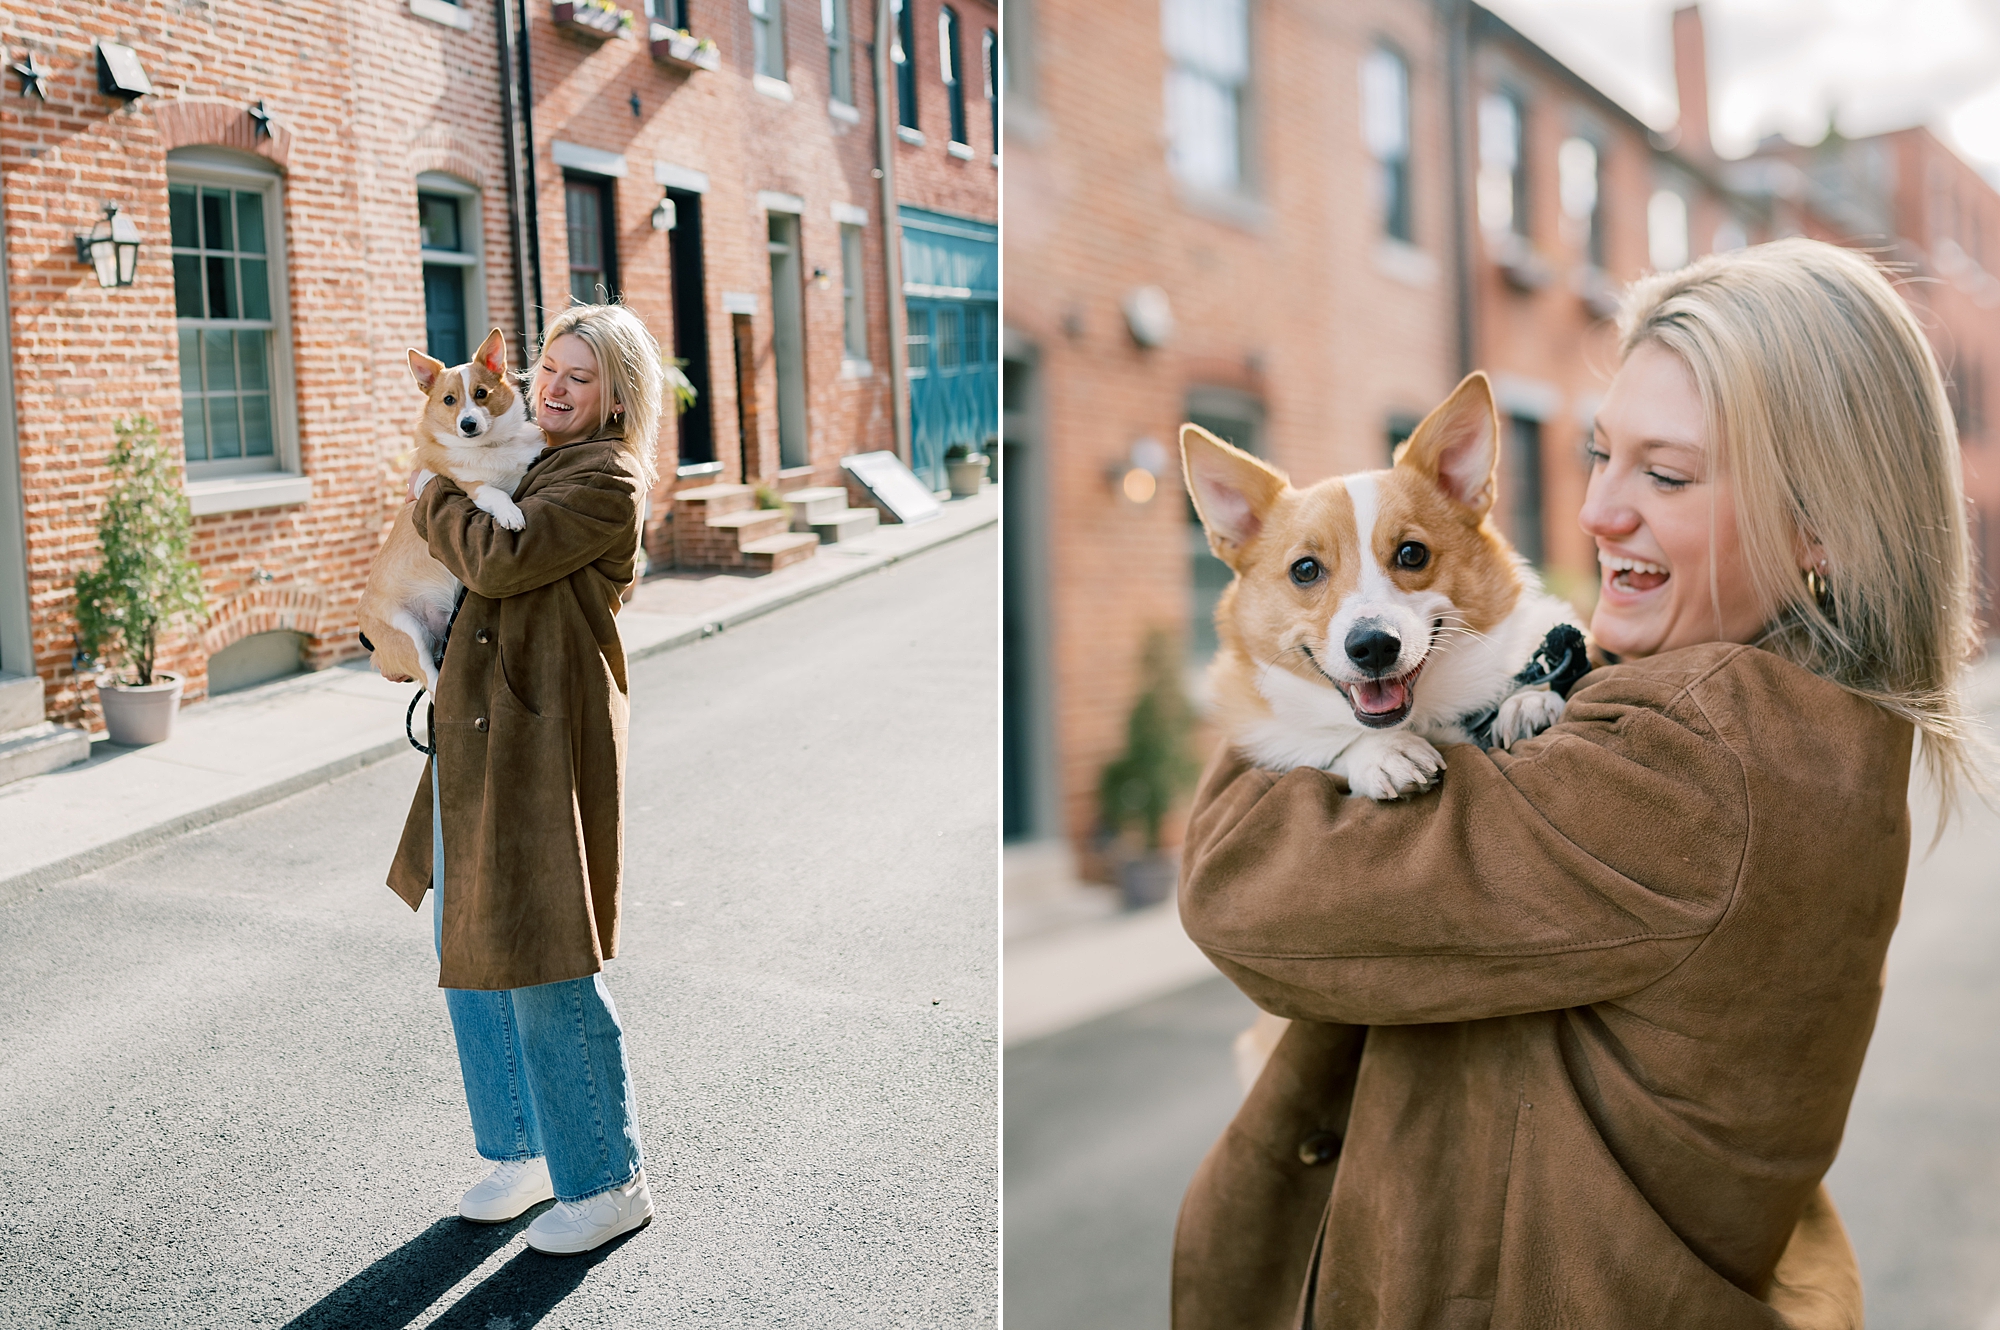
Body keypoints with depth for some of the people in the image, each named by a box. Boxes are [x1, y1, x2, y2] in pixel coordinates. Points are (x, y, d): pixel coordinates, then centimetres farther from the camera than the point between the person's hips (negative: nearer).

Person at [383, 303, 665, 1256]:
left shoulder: (608, 482, -10)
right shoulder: (533, 466, 18)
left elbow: (499, 560, -20)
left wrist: (433, 496, -3)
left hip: (544, 740, -10)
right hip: (476, 737, 10)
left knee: (543, 967, -5)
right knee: (471, 954, 16)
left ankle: (607, 1182, 11)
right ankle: (522, 1151, 31)